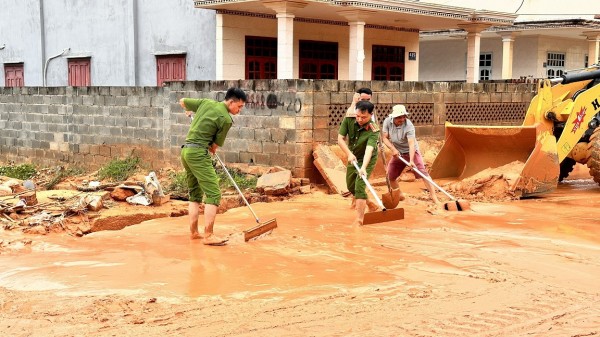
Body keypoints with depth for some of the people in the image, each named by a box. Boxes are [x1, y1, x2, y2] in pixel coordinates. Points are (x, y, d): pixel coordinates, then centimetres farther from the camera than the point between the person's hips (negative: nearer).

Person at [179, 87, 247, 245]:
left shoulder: (206, 102, 8)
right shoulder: (226, 119, -10)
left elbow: (182, 101, 21)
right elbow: (215, 146, -2)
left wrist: (189, 111, 42)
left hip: (185, 150, 9)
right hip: (199, 153, -9)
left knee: (195, 194, 16)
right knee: (213, 194, -8)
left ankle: (193, 232, 18)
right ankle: (208, 235, -12)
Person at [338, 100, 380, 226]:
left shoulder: (373, 130, -32)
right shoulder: (349, 120, -21)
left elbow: (369, 149, -44)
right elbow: (340, 138, -18)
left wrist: (363, 168, -58)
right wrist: (349, 154, -31)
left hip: (367, 159, -5)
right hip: (353, 157, 6)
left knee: (359, 186, -18)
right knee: (351, 186, 16)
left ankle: (359, 218, -12)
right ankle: (369, 204, 39)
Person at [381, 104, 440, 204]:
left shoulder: (409, 126, -29)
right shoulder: (387, 122, -14)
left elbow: (411, 143, -37)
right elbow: (385, 138, -8)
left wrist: (411, 160, -48)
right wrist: (393, 149, -24)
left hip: (411, 152, -5)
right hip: (397, 153, 5)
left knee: (423, 173, -18)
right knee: (390, 176, 8)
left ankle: (434, 197, -18)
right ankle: (399, 196, 28)